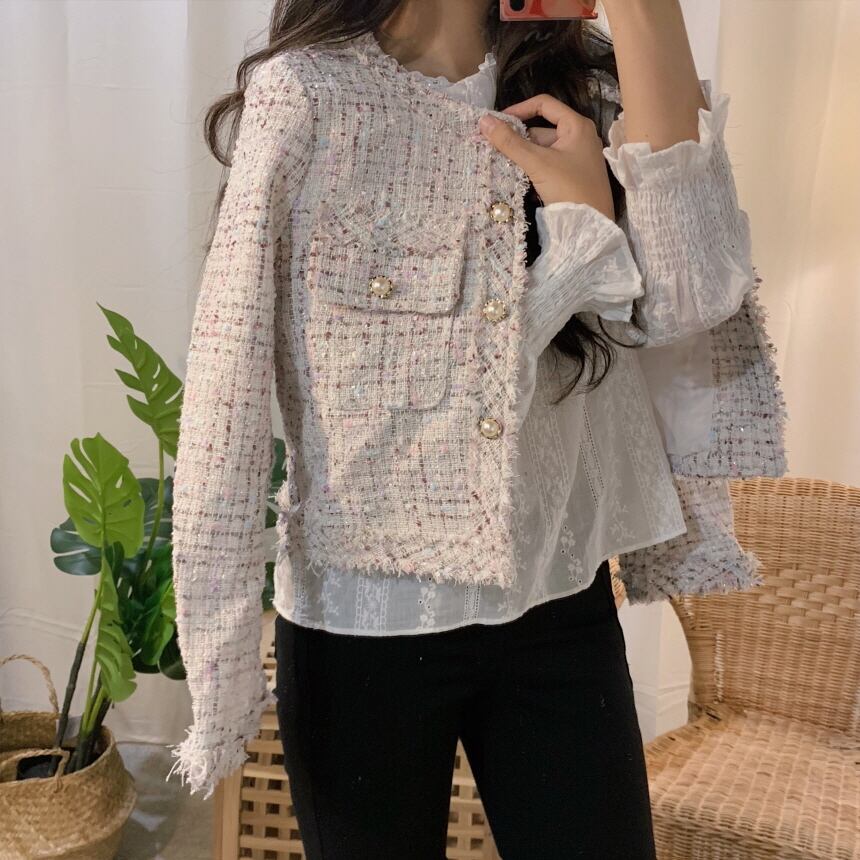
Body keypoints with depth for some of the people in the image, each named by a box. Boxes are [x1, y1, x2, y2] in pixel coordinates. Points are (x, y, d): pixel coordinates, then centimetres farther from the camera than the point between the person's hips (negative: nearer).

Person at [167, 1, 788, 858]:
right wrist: (221, 658, -11)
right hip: (364, 624, -3)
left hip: (560, 607, 4)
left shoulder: (583, 86, 3)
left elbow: (692, 296, -13)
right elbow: (224, 390, -10)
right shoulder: (307, 93, -10)